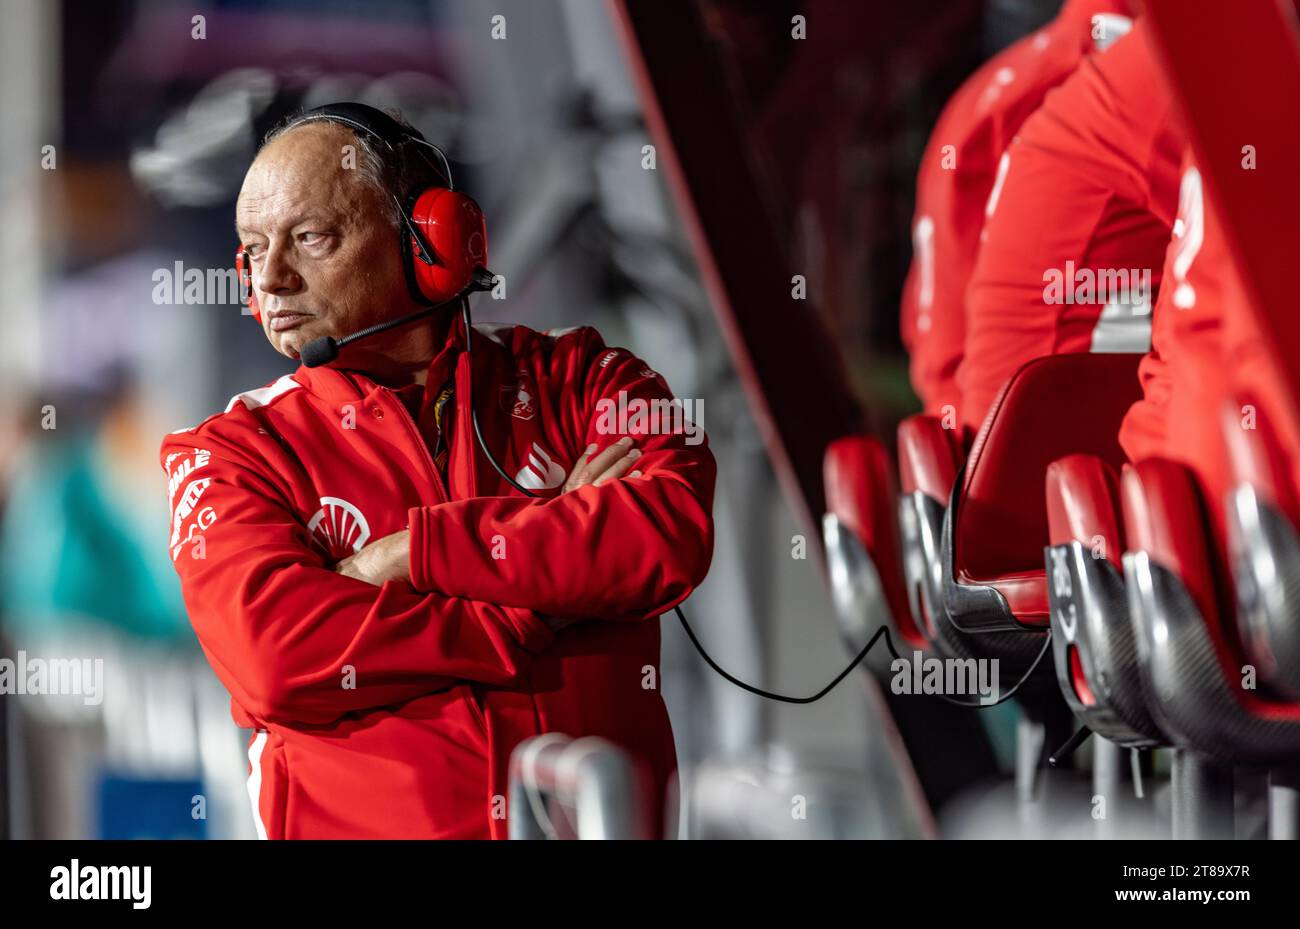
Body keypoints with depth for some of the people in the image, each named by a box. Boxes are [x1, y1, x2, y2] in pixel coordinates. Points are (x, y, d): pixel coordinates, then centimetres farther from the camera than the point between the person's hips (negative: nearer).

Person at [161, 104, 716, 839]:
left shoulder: (575, 380, 11)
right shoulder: (230, 452, 7)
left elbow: (676, 530, -7)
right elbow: (274, 656, -9)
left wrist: (412, 552, -9)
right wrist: (549, 606, -6)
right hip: (357, 824, 0)